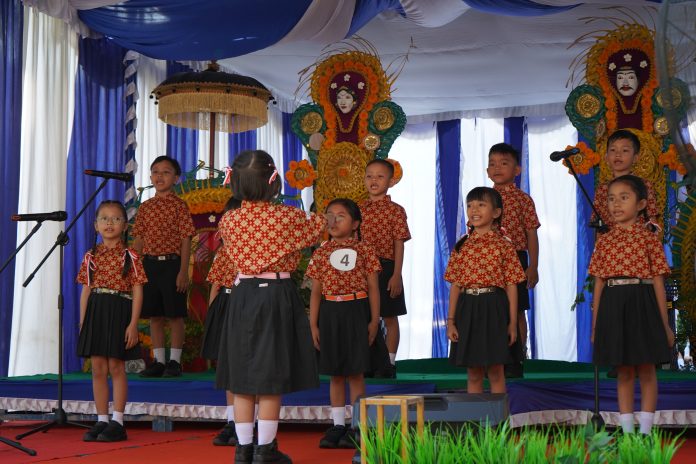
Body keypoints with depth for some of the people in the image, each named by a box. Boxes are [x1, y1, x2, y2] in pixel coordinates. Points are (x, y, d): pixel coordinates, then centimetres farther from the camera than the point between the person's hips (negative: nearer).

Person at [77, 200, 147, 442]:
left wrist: (133, 324, -11)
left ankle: (117, 422, 4)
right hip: (95, 311, 4)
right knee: (98, 368, 5)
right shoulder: (91, 256, 10)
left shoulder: (130, 256, -1)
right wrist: (82, 322, 6)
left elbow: (137, 292, -4)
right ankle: (101, 421, 12)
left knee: (116, 367, -2)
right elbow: (86, 290, 12)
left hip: (119, 312, -4)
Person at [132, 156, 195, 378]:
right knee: (154, 315, 8)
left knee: (175, 315, 0)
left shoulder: (179, 205, -3)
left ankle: (175, 361, 9)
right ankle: (159, 361, 17)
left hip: (171, 263, -5)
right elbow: (139, 240, 12)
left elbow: (185, 240, -6)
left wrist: (183, 272, -12)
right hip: (149, 264, 5)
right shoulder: (145, 207, 10)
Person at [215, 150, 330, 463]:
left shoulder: (228, 221, -2)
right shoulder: (289, 217, -10)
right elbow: (317, 229, 8)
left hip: (242, 295, 3)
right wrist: (320, 218, 30)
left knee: (242, 379, 9)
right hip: (277, 297, -3)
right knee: (271, 379, 3)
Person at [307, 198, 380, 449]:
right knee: (335, 373, 9)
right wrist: (313, 324, 3)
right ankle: (338, 425, 16)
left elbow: (373, 289, 1)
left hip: (356, 311, -3)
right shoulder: (321, 253, 6)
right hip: (330, 313, 3)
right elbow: (316, 291, 7)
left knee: (355, 372, 0)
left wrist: (374, 320, -4)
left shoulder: (364, 250, 0)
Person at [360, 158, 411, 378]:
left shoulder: (395, 210, -4)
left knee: (389, 317, 4)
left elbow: (399, 245, -6)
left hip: (386, 267, -4)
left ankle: (389, 362, 12)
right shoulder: (359, 209, 8)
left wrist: (396, 275, -12)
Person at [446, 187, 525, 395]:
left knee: (495, 371, 3)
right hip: (467, 308, 3)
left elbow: (511, 286, -1)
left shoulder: (504, 245, -1)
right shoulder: (461, 246, 7)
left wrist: (512, 322, -4)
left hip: (494, 308, -3)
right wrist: (451, 321, 1)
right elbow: (455, 285, 7)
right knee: (473, 373, 8)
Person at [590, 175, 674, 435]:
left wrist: (665, 324, -1)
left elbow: (658, 282, 0)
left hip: (641, 304, -2)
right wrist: (595, 324, 7)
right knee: (623, 373, 8)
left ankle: (645, 432, 11)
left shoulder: (649, 239, 0)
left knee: (646, 371, 3)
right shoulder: (604, 241, 9)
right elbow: (598, 284, 9)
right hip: (613, 306, 3)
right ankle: (627, 432, 15)